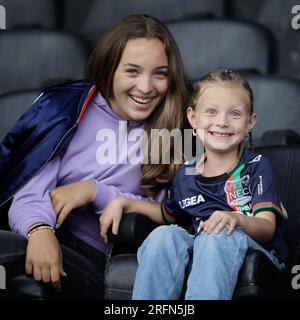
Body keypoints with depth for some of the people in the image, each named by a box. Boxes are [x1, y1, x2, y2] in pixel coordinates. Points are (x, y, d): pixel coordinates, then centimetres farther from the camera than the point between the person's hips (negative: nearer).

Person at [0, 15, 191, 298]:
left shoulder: (177, 129, 6)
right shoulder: (66, 108, 5)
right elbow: (29, 194, -3)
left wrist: (95, 191, -11)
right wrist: (40, 230, -26)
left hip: (95, 262, -1)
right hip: (45, 241, 2)